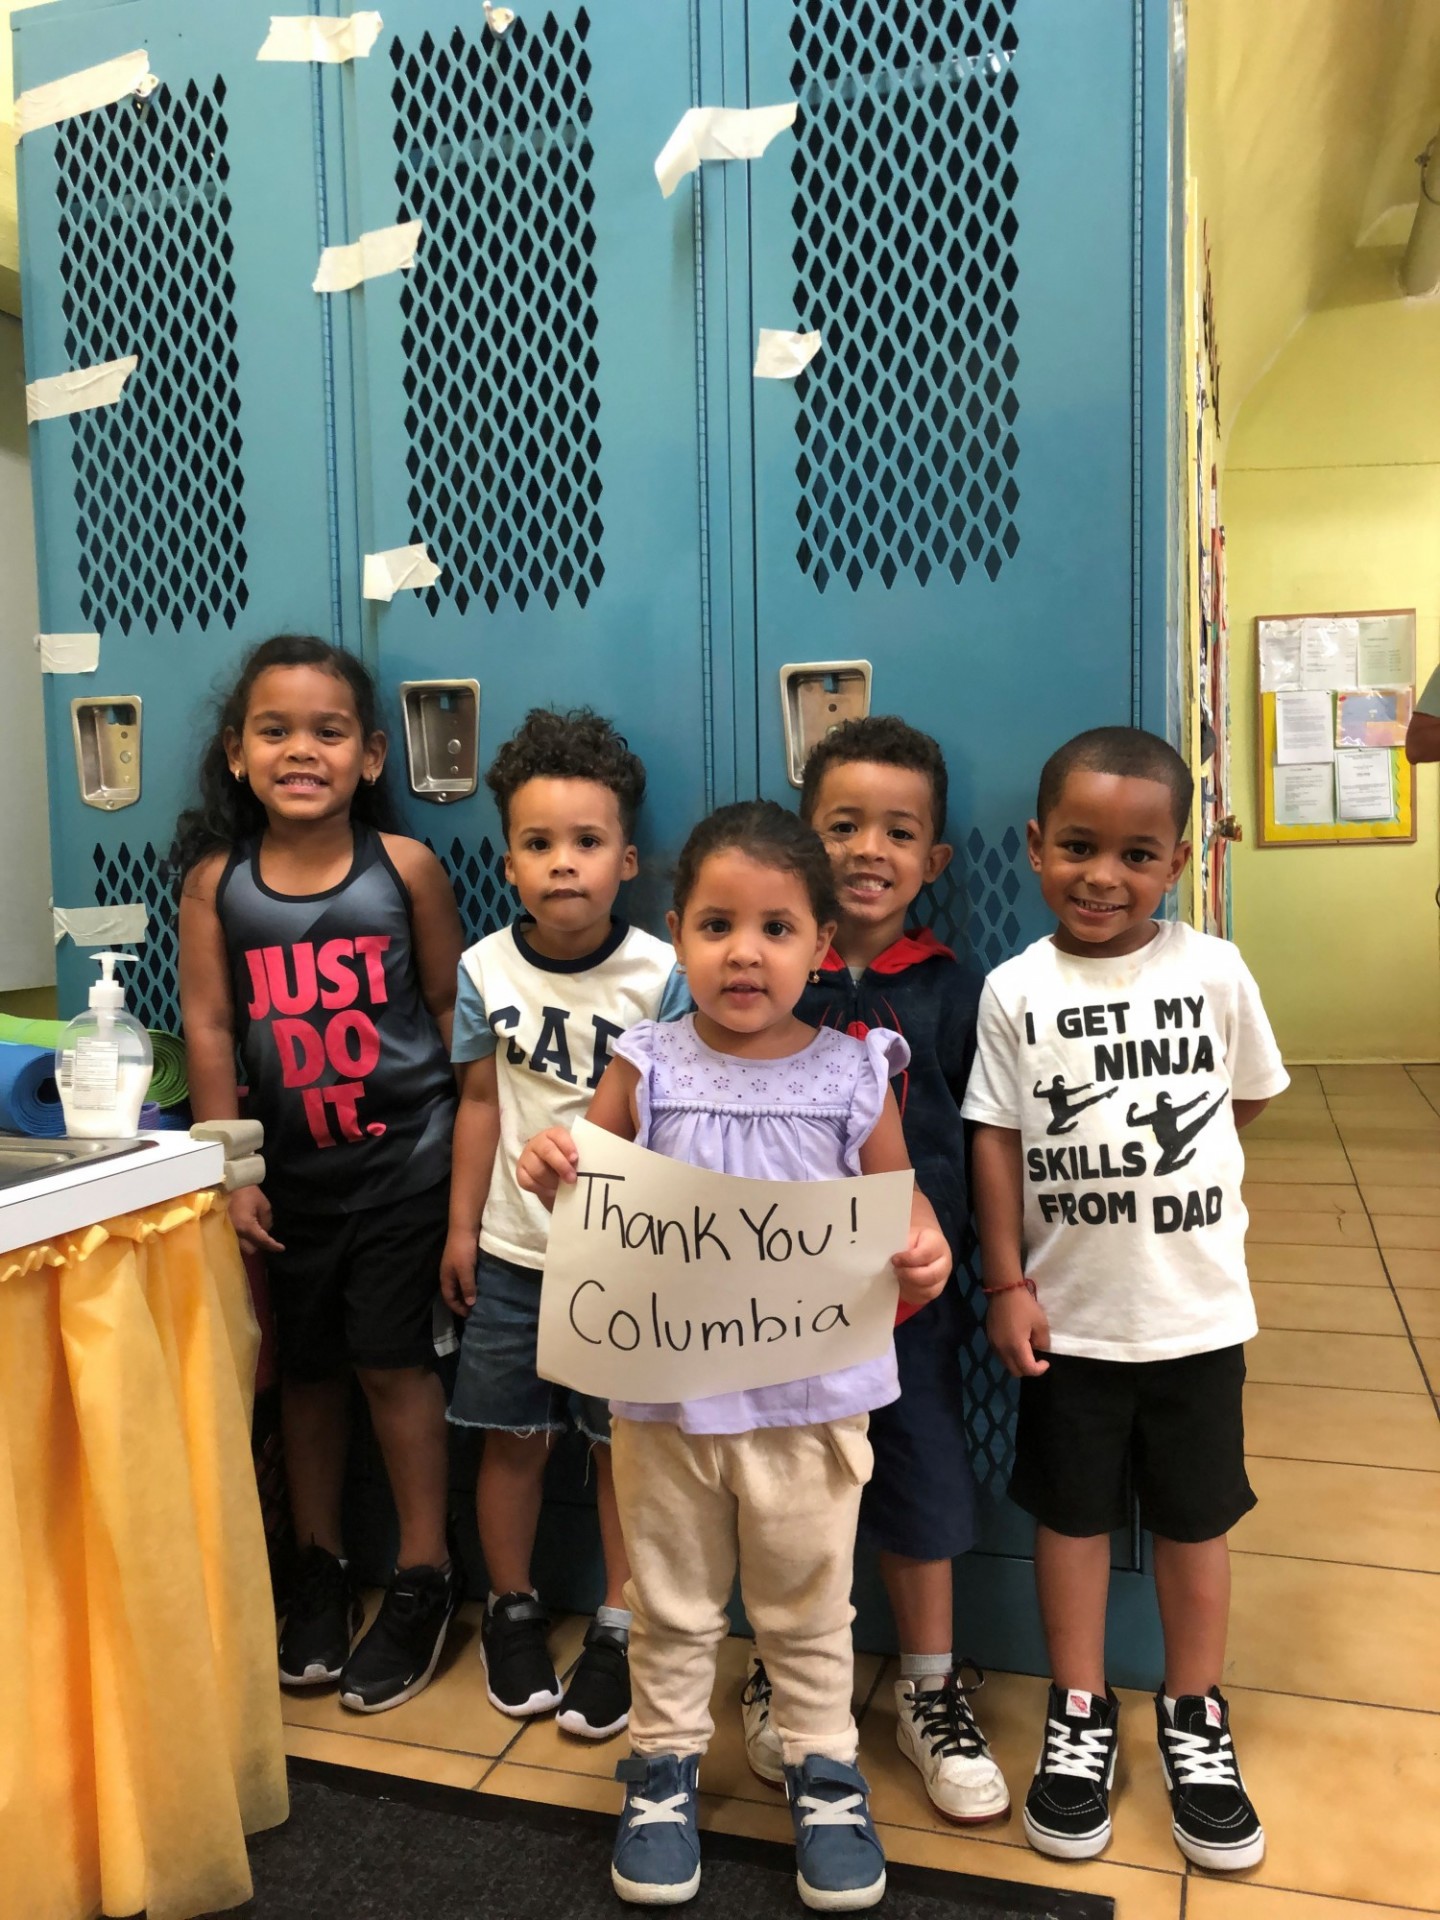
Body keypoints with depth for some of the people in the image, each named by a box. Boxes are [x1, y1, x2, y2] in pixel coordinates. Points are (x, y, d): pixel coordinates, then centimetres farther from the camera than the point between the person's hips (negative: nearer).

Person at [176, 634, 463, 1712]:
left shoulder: (405, 866, -8)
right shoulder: (216, 881, -4)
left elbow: (454, 1008, -3)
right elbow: (210, 1028, -2)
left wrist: (471, 1138, -2)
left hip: (404, 1161, -3)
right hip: (292, 1170, 3)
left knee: (392, 1360, 3)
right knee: (306, 1365, 15)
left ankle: (425, 1577, 21)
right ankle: (320, 1565, 34)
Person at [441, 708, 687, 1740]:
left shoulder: (661, 973, -12)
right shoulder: (485, 970, -4)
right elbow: (481, 1102, 4)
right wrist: (462, 1226, 5)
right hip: (513, 1249, 2)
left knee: (625, 1443, 10)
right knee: (513, 1438, 14)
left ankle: (619, 1628, 28)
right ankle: (513, 1610, 35)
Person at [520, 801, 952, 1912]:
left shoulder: (851, 1074, -7)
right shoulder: (647, 1070, -6)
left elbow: (901, 1203, 1)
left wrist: (926, 1254, -20)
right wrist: (552, 1177, -20)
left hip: (810, 1395, 0)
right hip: (664, 1392, 1)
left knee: (809, 1605, 19)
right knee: (672, 1602, 20)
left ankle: (825, 1768, 40)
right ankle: (665, 1761, 41)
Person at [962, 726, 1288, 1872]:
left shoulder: (1215, 971, -7)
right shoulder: (1017, 991, -7)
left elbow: (1251, 1097, 7)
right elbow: (996, 1140, -4)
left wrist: (1171, 1172, 0)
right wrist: (1008, 1285, -6)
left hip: (1199, 1310, 1)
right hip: (1068, 1314, 0)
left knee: (1196, 1518, 15)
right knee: (1071, 1513, 14)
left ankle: (1194, 1718, 36)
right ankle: (1080, 1716, 34)